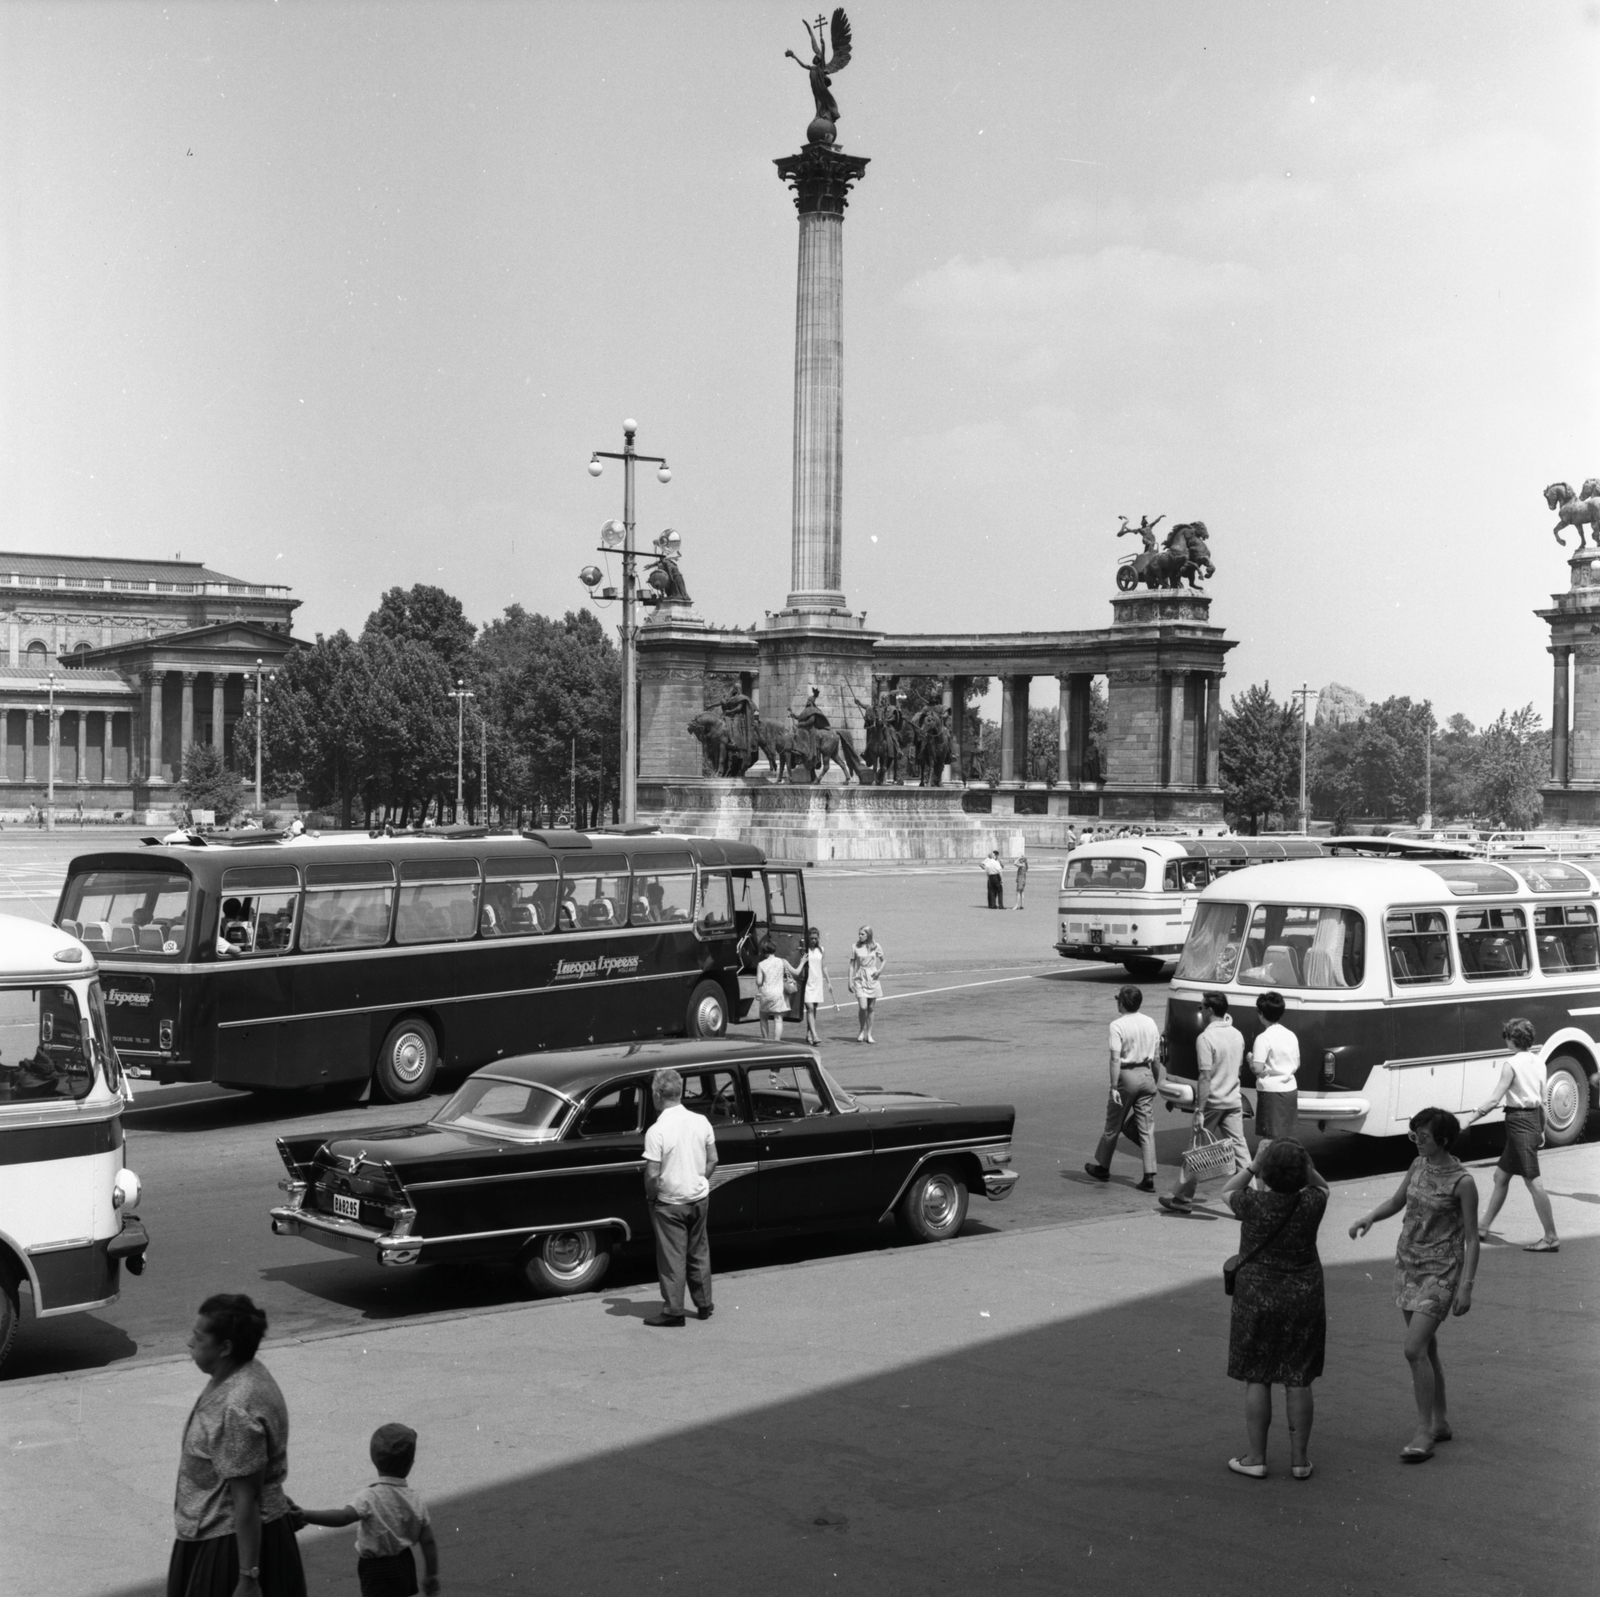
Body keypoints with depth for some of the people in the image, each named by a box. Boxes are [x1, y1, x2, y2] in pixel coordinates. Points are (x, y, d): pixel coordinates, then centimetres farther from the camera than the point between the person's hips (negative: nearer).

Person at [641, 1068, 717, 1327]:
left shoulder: (656, 1131, -21)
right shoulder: (701, 1122, -4)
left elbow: (652, 1175, -19)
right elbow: (712, 1161, 4)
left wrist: (651, 1196, -3)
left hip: (670, 1203, -5)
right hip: (699, 1198, 5)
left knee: (672, 1257, 5)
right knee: (699, 1252, 18)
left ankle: (673, 1311, 11)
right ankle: (704, 1305, 26)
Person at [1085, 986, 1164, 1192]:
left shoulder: (1118, 1025, -12)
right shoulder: (1150, 1023, 6)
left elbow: (1115, 1059, -18)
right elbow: (1156, 1058, 10)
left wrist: (1114, 1087, -18)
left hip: (1127, 1075, -5)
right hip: (1146, 1075, 5)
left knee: (1113, 1125, 12)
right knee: (1146, 1129, 4)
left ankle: (1101, 1167, 28)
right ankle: (1149, 1177, -3)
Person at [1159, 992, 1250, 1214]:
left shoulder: (1206, 1038, -17)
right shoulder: (1237, 1035, 6)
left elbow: (1205, 1077, -19)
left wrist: (1199, 1111, -18)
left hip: (1212, 1102, -6)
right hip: (1234, 1101, 6)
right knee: (1239, 1147, 6)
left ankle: (1183, 1197, 14)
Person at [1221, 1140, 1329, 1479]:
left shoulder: (1255, 1205, -16)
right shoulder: (1311, 1204, -11)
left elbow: (1228, 1191, 7)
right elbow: (1321, 1185, 15)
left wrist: (1254, 1164, 5)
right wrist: (1303, 1162, 3)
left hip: (1257, 1299, -2)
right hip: (1303, 1299, 2)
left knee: (1257, 1379, 8)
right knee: (1299, 1381, 9)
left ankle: (1256, 1457, 14)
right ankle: (1299, 1459, 16)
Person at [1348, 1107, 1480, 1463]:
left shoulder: (1462, 1182, -15)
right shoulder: (1419, 1165, 4)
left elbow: (1471, 1238, -12)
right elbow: (1396, 1201, 17)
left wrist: (1466, 1286, -16)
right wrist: (1370, 1217, -3)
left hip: (1440, 1272, -7)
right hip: (1408, 1262, 7)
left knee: (1415, 1349, -14)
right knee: (1426, 1347, 14)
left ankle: (1424, 1432, -5)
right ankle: (1440, 1422, 26)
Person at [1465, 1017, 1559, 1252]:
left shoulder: (1512, 1064, -14)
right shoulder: (1539, 1062, 8)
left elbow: (1495, 1098, -18)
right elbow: (1542, 1100, 13)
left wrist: (1470, 1117, -15)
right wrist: (1542, 1129, 21)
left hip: (1519, 1123, -9)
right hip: (1533, 1120, 9)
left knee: (1533, 1182, -6)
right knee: (1501, 1176, 17)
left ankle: (1551, 1238, -4)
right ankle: (1483, 1228, 24)